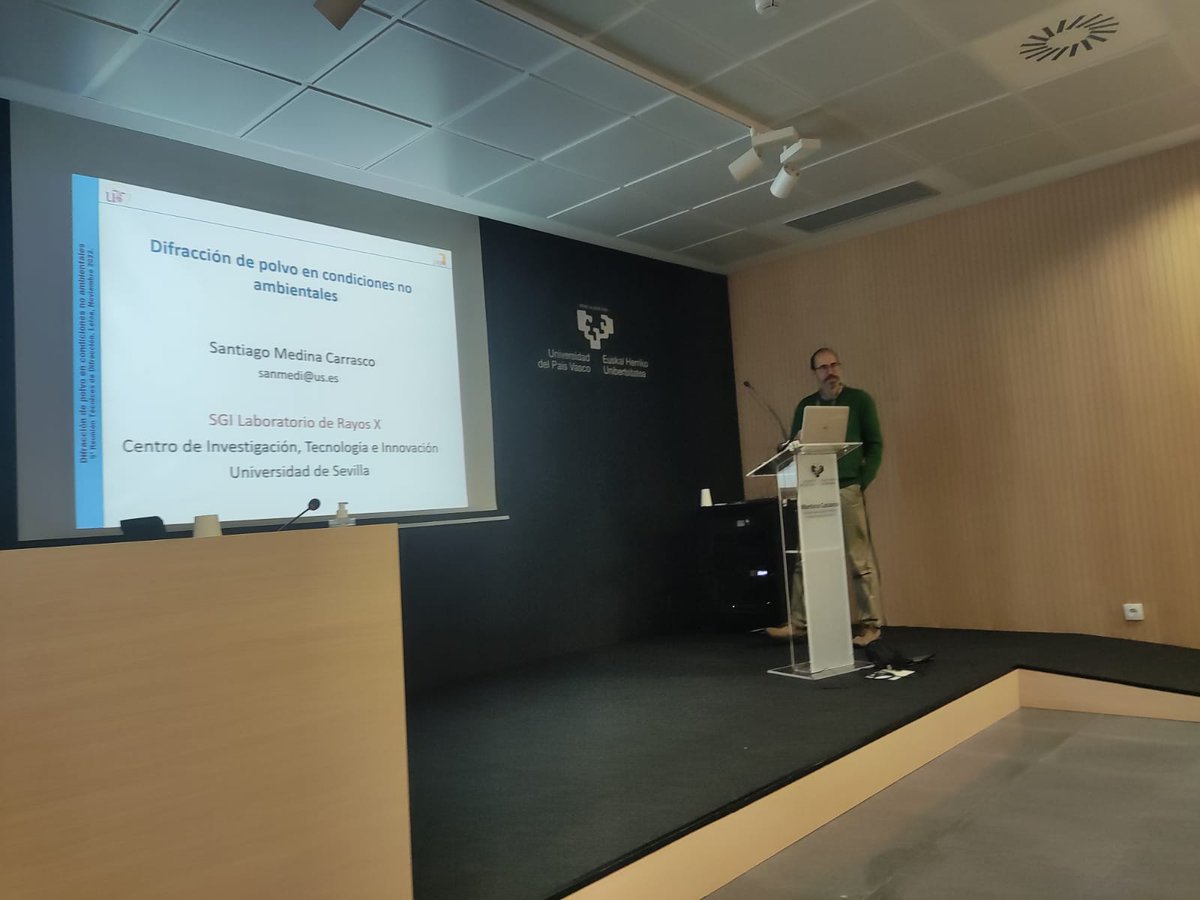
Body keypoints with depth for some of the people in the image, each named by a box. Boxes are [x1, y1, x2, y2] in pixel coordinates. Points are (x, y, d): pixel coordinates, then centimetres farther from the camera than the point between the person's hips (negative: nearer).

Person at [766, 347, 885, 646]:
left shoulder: (859, 400, 5)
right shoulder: (805, 406, 14)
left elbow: (874, 444, 3)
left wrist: (863, 482, -6)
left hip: (848, 490, -3)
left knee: (860, 560, -2)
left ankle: (871, 624, 8)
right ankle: (798, 622, 11)